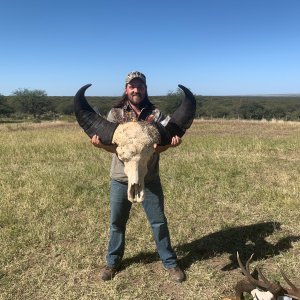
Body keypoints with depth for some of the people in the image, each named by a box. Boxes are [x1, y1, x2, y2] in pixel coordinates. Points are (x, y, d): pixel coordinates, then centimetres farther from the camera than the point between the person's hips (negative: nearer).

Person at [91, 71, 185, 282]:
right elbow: (114, 146, -9)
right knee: (117, 222, 14)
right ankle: (113, 261, 35)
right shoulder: (115, 114, 0)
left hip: (149, 179, 0)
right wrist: (100, 144, -32)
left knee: (159, 222, 9)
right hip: (121, 178, 1)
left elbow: (159, 146, -10)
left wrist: (170, 143, -34)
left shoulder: (155, 114, 0)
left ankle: (170, 262, 27)